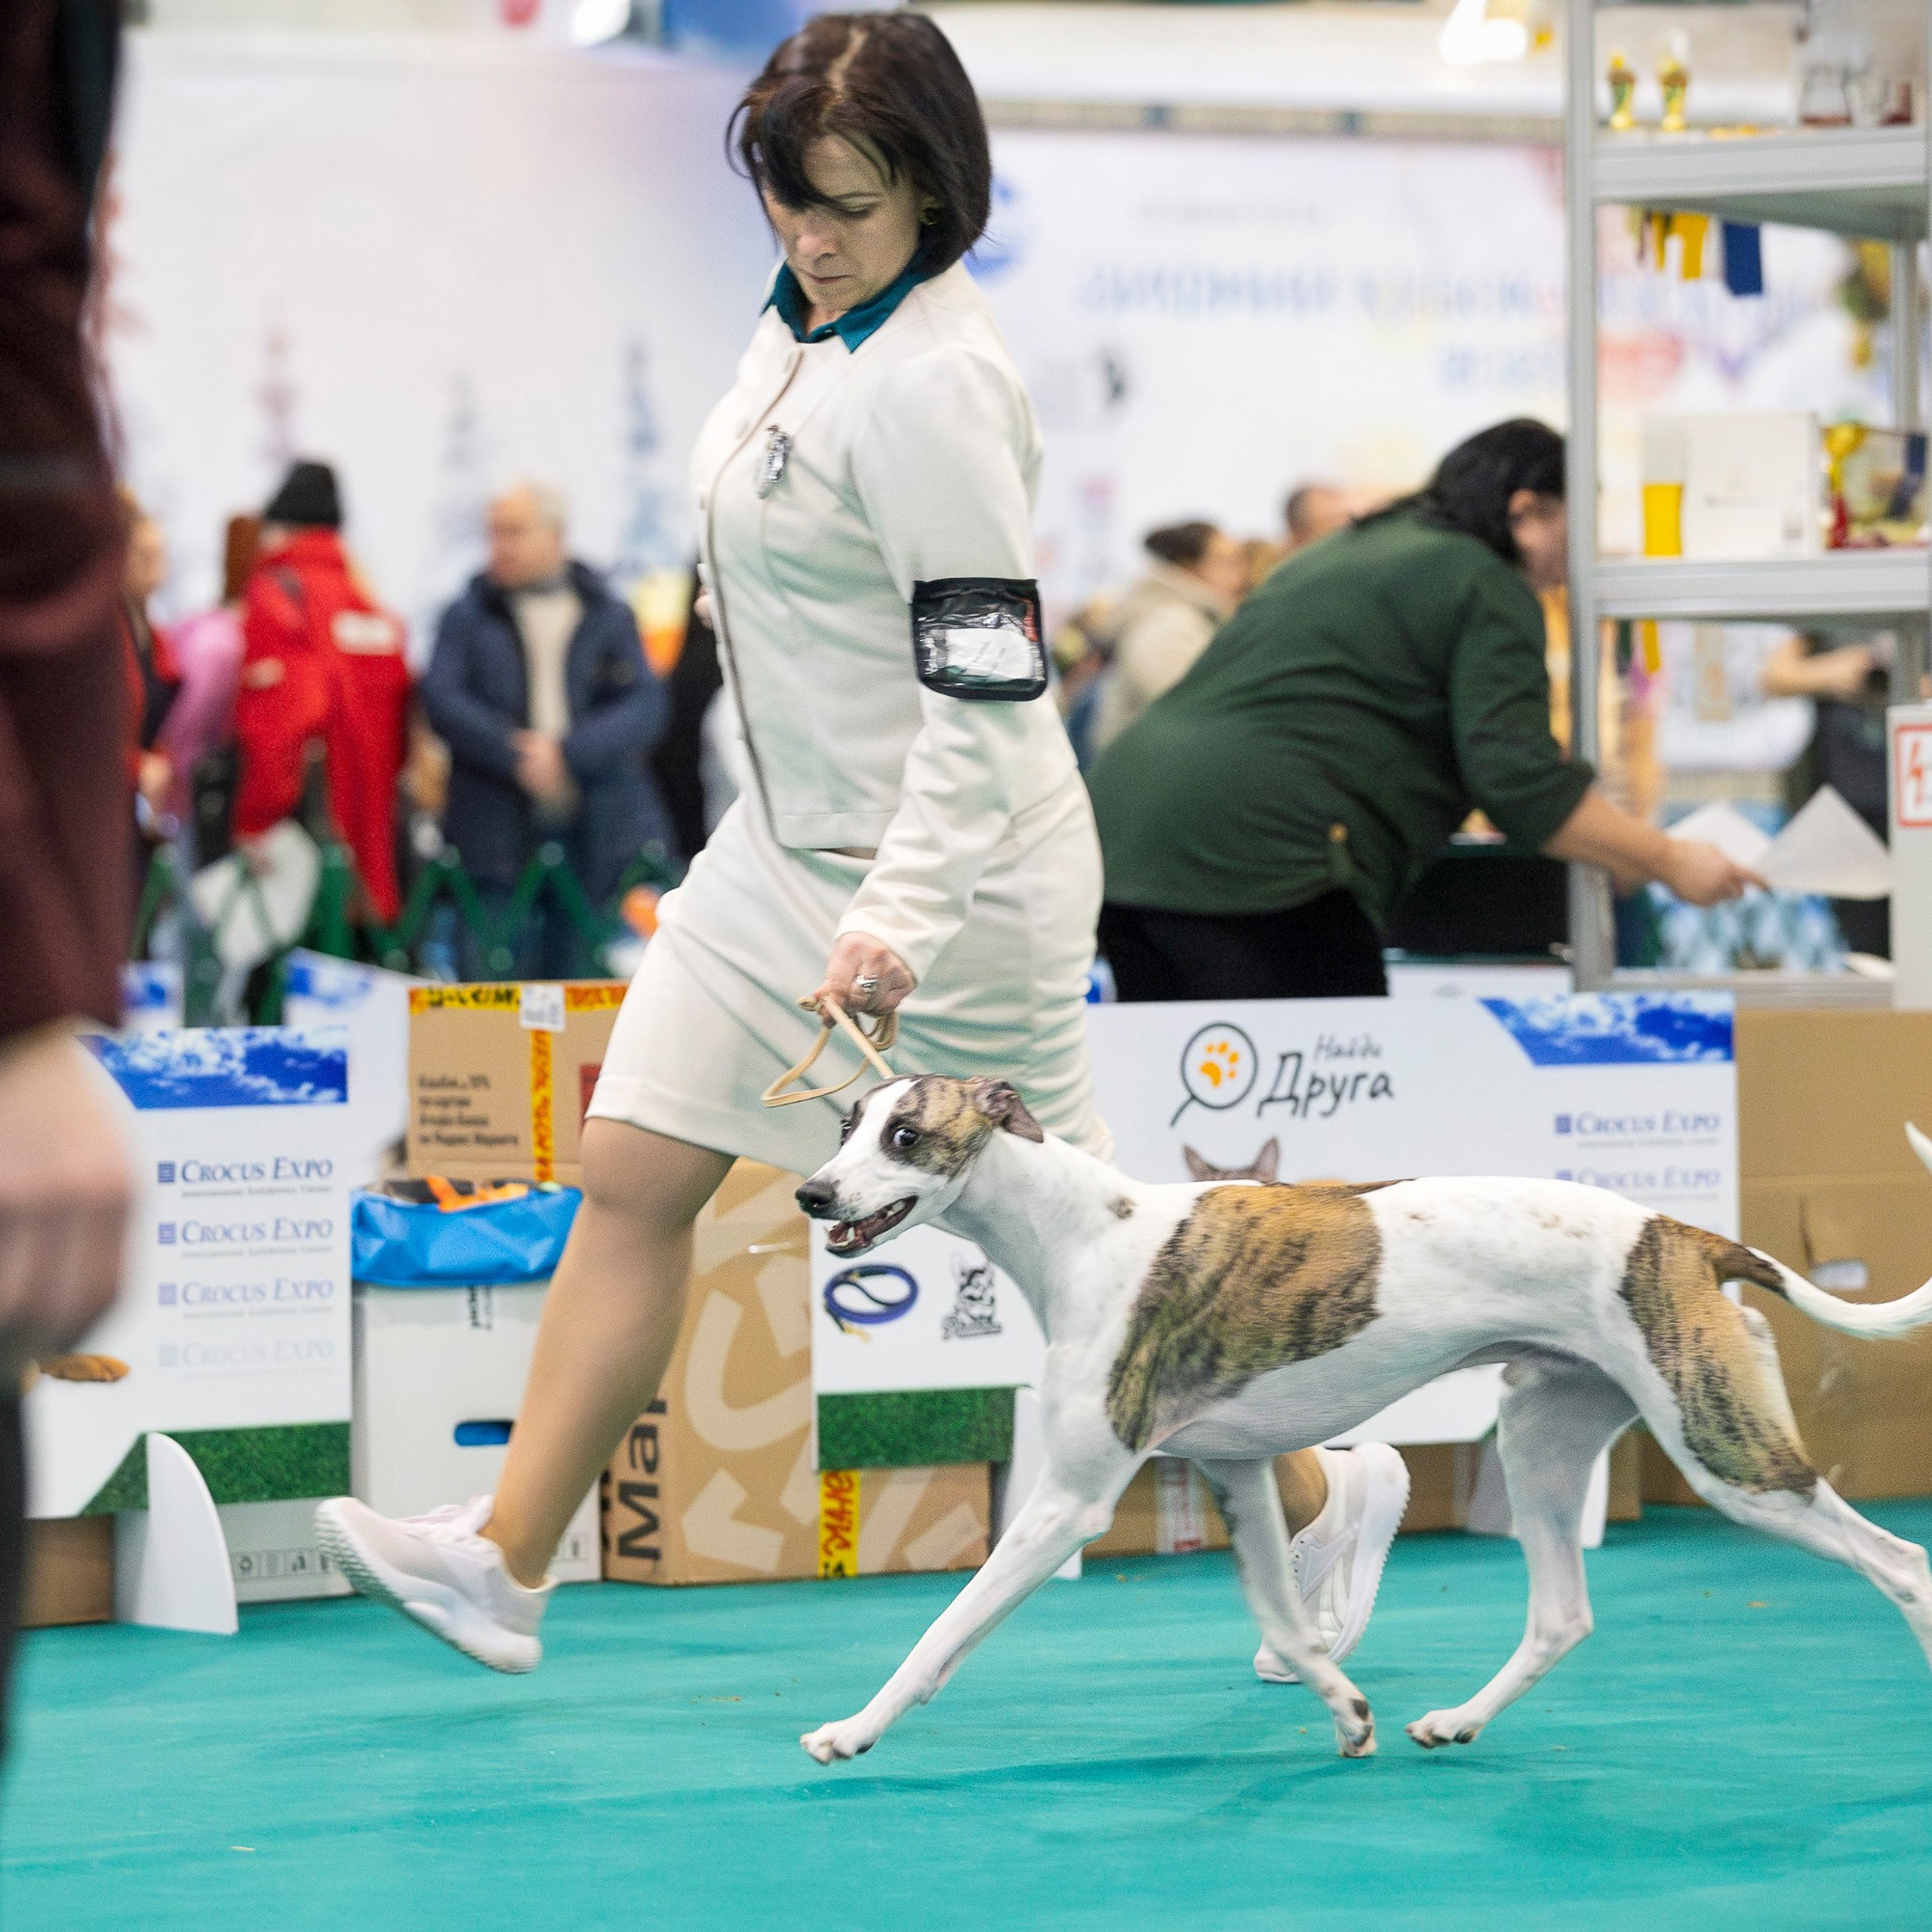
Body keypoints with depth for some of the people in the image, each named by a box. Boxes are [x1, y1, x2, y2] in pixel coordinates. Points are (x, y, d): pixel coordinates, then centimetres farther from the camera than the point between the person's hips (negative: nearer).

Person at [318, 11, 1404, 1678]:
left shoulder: (935, 378, -23)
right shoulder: (810, 317, 4)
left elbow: (987, 686, -26)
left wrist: (901, 918, -33)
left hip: (952, 873, -9)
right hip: (791, 846, 9)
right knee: (631, 1177, 2)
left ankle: (1314, 1496, 25)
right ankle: (508, 1560, 3)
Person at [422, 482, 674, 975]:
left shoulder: (610, 617, 9)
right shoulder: (468, 616, 10)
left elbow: (646, 707, -3)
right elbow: (442, 697, -4)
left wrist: (568, 752, -17)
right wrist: (515, 759, -16)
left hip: (590, 836, 0)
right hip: (495, 837, 0)